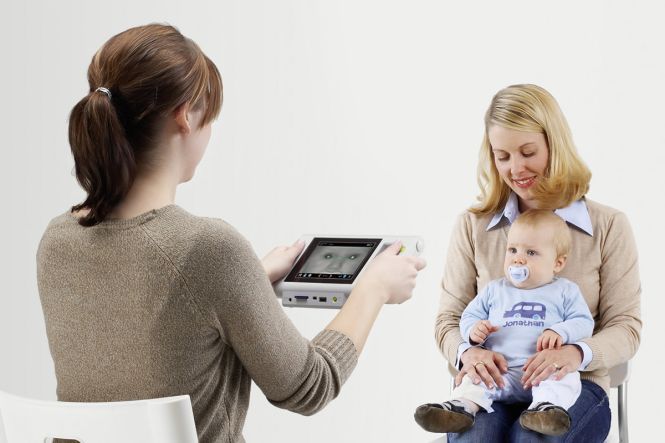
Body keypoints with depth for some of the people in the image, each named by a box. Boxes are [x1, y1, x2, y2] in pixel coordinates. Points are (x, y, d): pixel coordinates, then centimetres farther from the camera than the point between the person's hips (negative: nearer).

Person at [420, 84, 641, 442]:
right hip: (490, 382, 1)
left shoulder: (609, 226, 5)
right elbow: (449, 318, 9)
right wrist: (466, 353, -17)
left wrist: (577, 353, -21)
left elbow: (625, 326, 2)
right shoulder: (473, 226, 9)